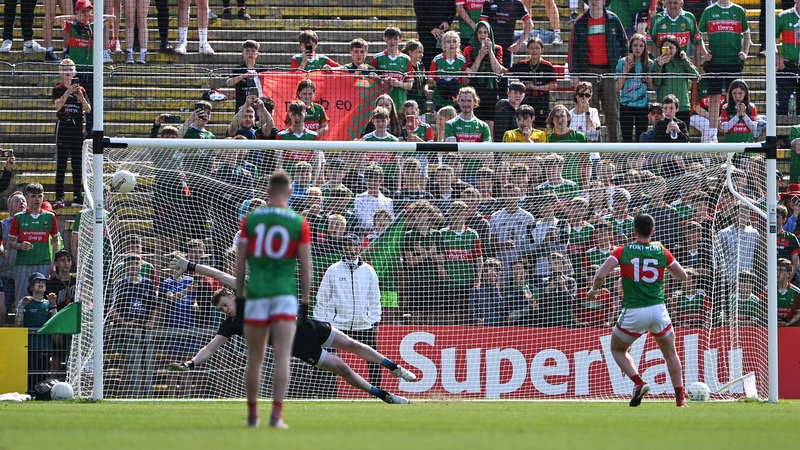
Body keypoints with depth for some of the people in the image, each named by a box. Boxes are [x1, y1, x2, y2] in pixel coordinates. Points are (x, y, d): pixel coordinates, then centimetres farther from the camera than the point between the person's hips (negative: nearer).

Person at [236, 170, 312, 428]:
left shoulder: (250, 219, 3)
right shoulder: (299, 223, 1)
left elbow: (240, 261, 4)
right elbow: (305, 265, 0)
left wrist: (239, 295, 12)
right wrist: (305, 300, 7)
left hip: (256, 294, 1)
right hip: (285, 294, -1)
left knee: (254, 359, 10)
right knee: (282, 357, -5)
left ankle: (252, 415, 18)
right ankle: (276, 415, -15)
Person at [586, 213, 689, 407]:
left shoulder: (623, 251, -1)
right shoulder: (661, 252, 5)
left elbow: (601, 275, -11)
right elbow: (682, 275, 16)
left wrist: (593, 290, 9)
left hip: (633, 311, -2)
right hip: (658, 309, 2)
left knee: (617, 349, 21)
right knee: (671, 354, 20)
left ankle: (638, 383, -1)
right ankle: (680, 397, 13)